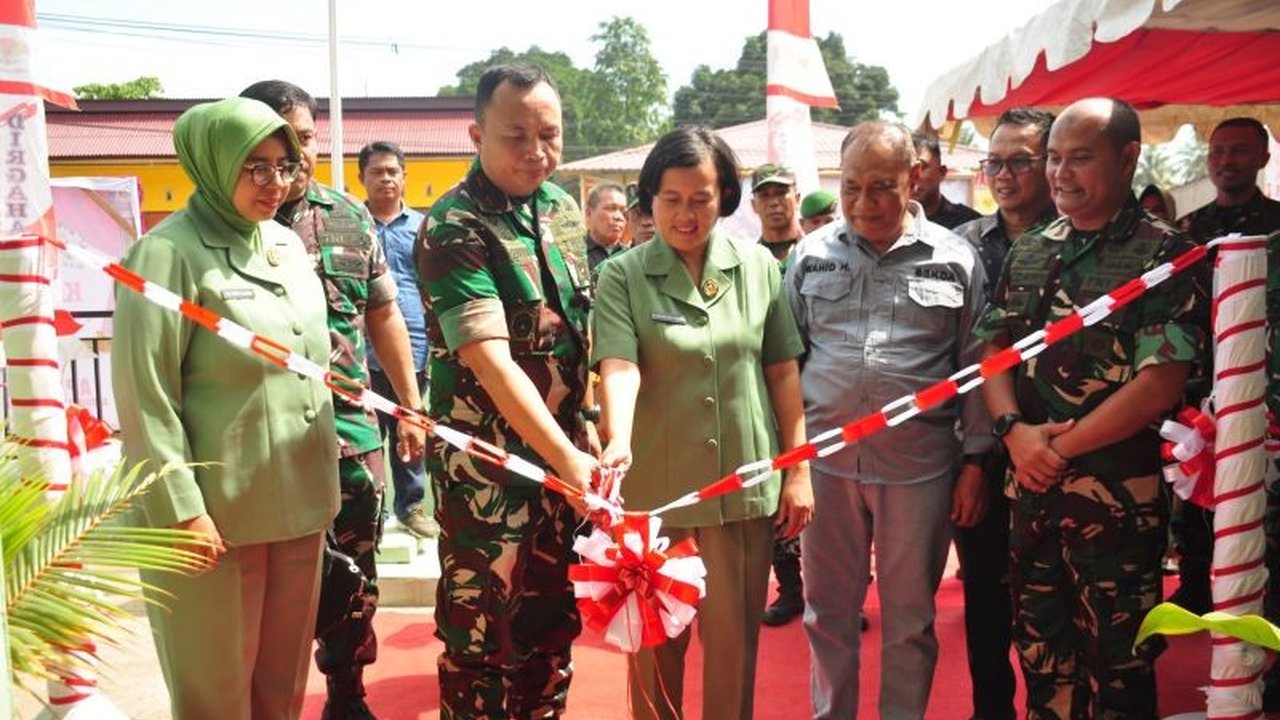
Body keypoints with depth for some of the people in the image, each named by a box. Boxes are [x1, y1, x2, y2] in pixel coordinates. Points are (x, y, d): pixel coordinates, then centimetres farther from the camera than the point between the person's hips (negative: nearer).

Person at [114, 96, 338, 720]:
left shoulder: (287, 244, 9)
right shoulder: (167, 254, -13)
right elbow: (144, 398, -15)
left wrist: (324, 472, 16)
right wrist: (182, 510, -18)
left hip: (298, 498, 7)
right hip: (218, 509, -6)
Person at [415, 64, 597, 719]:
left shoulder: (562, 207, 5)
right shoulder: (454, 230, -18)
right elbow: (490, 362, -27)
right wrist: (566, 458, -33)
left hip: (563, 451, 7)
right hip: (489, 464, -6)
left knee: (553, 620, 18)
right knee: (484, 635, 6)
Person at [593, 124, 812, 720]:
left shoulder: (759, 267, 4)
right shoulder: (622, 276, -4)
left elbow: (782, 372, 6)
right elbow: (620, 366, -17)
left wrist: (799, 469, 5)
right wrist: (617, 441, -35)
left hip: (746, 485, 2)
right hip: (655, 487, -1)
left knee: (734, 640, 12)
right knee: (655, 640, 13)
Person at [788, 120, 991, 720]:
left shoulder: (956, 259, 1)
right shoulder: (812, 254, 4)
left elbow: (976, 368, 4)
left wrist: (975, 461, 2)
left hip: (920, 463, -1)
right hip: (825, 458, 2)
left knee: (910, 618, 12)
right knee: (828, 610, 13)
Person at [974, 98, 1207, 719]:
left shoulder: (1165, 256, -8)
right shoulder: (1029, 252, 10)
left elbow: (1160, 382, -15)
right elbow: (992, 349, 9)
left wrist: (1061, 447, -13)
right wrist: (1015, 432, -9)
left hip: (1117, 489, -5)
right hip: (1030, 483, 5)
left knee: (1116, 660, 8)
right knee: (1039, 647, 17)